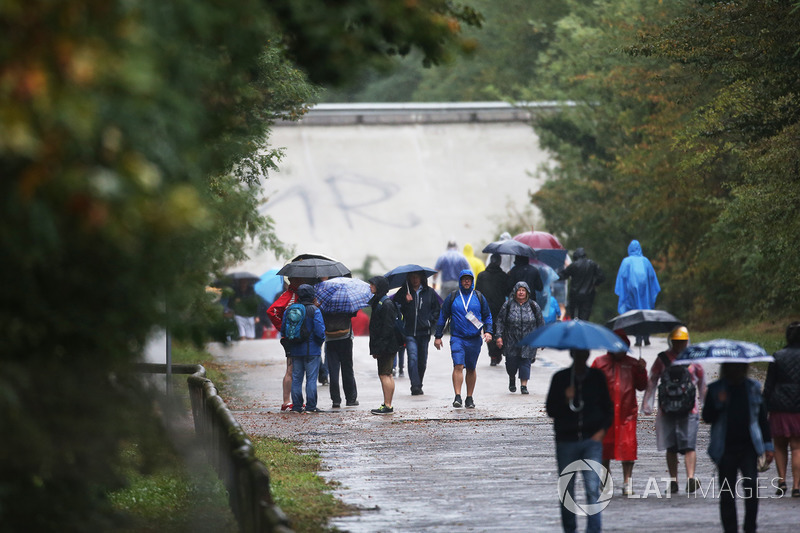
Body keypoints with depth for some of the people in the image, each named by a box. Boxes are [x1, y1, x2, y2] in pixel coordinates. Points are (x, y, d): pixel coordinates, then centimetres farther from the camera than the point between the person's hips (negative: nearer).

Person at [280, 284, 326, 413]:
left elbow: (283, 329, 9)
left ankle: (297, 406, 9)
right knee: (311, 379, -1)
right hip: (312, 351, -4)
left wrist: (287, 342, 23)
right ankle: (311, 406, -2)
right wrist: (321, 340, 4)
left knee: (296, 378, 10)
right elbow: (319, 330, -15)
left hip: (295, 350, 4)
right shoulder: (314, 311, -11)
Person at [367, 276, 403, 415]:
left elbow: (387, 328, -21)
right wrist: (375, 348, 18)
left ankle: (387, 406, -8)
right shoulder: (377, 301, 15)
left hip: (386, 345, -10)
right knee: (386, 375, 13)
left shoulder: (386, 304, -16)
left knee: (384, 374, -9)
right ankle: (387, 405, 17)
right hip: (383, 346, 10)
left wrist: (378, 348, -22)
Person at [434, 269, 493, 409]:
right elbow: (442, 316, 9)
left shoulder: (479, 297, 8)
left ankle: (469, 398, 18)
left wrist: (488, 331, -4)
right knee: (458, 366, -16)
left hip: (474, 339, 2)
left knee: (471, 369, 8)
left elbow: (487, 316, 13)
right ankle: (457, 396, -20)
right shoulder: (452, 297, 5)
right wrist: (438, 336, 6)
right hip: (457, 338, -2)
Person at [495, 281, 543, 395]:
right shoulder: (508, 305, 1)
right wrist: (498, 336, -6)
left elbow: (540, 323, 10)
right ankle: (512, 379, 31)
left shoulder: (533, 306, 4)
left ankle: (524, 385, -2)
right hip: (511, 341, 0)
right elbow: (499, 321, 3)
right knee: (511, 362, 1)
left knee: (526, 361, -7)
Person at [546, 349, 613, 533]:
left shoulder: (597, 377, 7)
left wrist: (602, 430, -1)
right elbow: (550, 410, 2)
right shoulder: (560, 378, 4)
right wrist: (566, 399, -17)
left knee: (593, 487, -13)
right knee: (567, 489, 7)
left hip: (592, 440, -1)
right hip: (566, 440, 1)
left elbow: (608, 407, 14)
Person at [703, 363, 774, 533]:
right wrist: (718, 404, -16)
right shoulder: (716, 389, 5)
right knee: (726, 493, 2)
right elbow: (706, 417, 2)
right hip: (725, 448, 0)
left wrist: (768, 445, 10)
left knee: (751, 483, -17)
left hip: (748, 447, 0)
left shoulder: (753, 387, 10)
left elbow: (762, 417, 14)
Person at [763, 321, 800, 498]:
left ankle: (781, 481, 4)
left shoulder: (778, 357, -1)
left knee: (780, 446, 13)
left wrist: (764, 409, 5)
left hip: (779, 409, 0)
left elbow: (768, 386, 0)